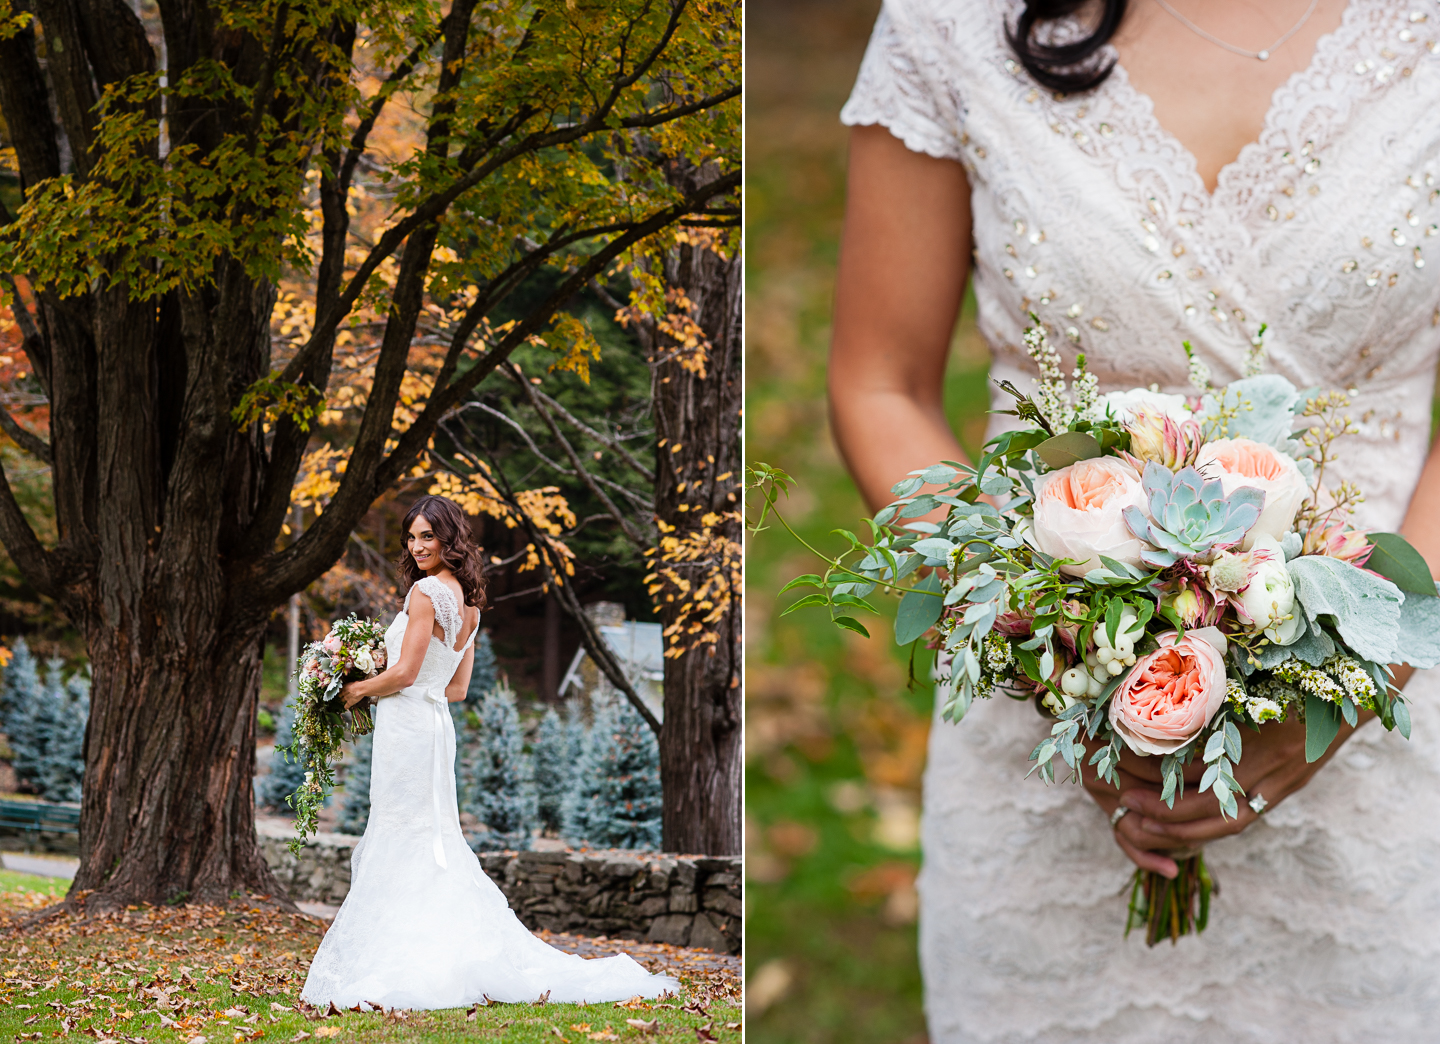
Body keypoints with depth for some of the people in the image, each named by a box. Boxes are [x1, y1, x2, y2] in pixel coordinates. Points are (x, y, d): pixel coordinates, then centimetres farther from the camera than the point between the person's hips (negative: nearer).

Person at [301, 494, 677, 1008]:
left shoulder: (425, 592, -13)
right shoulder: (468, 603, 14)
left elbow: (404, 673, -17)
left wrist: (359, 689, 0)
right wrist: (378, 682, 20)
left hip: (406, 727, -9)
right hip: (435, 722, 9)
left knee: (399, 843, -5)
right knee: (433, 844, 12)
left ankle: (401, 967, -3)